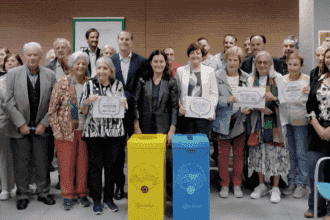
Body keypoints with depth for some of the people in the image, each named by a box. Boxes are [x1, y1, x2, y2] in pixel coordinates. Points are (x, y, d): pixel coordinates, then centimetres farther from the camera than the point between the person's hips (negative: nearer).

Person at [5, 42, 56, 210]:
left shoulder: (50, 75, 1)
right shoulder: (13, 74, -1)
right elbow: (9, 102, -5)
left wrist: (44, 123, -6)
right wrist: (21, 124, -10)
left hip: (41, 127, 1)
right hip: (19, 127, -1)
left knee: (42, 162, 8)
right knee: (21, 163, 7)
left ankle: (42, 193, 25)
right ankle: (22, 195, 22)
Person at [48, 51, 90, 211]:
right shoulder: (62, 83, -3)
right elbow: (52, 109, -2)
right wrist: (57, 130, -7)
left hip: (85, 130, 2)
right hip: (66, 131, -2)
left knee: (84, 163, 6)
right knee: (66, 164, 2)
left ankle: (82, 194, 22)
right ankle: (67, 196, 16)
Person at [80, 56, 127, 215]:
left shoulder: (118, 85, 6)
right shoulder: (89, 84, 2)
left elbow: (124, 109, 11)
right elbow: (83, 111, 3)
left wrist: (123, 104, -11)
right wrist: (87, 102, -17)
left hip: (114, 132, 1)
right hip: (94, 132, -1)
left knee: (112, 166, 7)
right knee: (95, 165, 3)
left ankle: (109, 198, 21)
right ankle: (96, 200, 15)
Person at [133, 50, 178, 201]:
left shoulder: (171, 82, 4)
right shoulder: (142, 81, 6)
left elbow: (174, 107, 2)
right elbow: (136, 104, 4)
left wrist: (172, 129, -5)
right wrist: (136, 127, -2)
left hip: (164, 127, -1)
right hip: (145, 126, 1)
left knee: (168, 159, -7)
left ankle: (171, 191, 9)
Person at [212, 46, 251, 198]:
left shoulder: (246, 78, 7)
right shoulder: (217, 76, -1)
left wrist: (247, 109, -12)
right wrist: (227, 100, -21)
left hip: (239, 121, 2)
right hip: (222, 121, -2)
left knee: (239, 154, 9)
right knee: (223, 154, 4)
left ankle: (237, 185, 24)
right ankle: (224, 185, 20)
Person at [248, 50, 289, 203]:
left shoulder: (278, 78, 1)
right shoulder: (252, 79, 7)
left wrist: (273, 98, -21)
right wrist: (259, 107, -14)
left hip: (274, 120, -2)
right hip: (257, 120, 3)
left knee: (275, 152, -3)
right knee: (258, 152, 5)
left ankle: (275, 188, 10)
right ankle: (261, 185, 20)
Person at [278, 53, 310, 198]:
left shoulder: (307, 80, -2)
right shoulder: (282, 79, 9)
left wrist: (309, 93, -24)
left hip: (300, 120, -3)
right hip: (286, 119, 3)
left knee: (301, 153, -1)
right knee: (290, 153, 10)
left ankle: (301, 184, 11)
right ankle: (292, 182, 21)